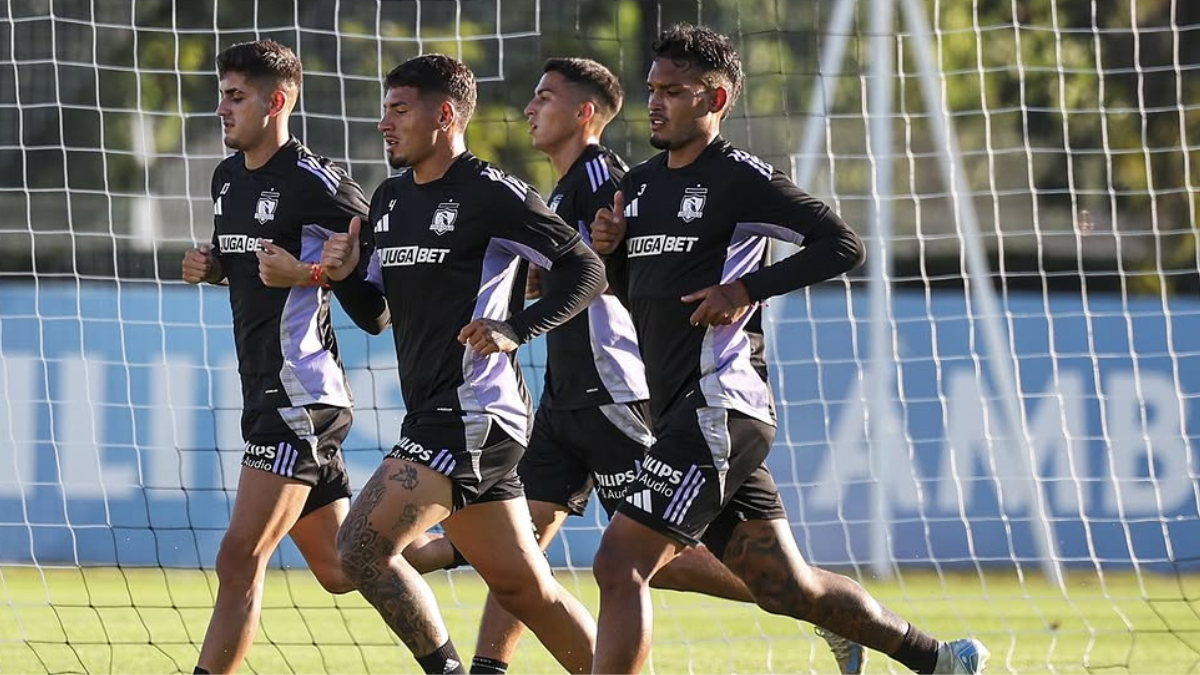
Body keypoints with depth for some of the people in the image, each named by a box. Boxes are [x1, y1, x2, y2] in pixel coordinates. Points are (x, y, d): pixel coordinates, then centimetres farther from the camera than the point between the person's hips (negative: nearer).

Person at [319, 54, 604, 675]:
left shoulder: (492, 195, -11)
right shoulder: (390, 199, 15)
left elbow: (586, 272, -12)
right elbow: (376, 314, 21)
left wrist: (515, 330, -23)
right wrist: (345, 275, 1)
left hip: (473, 413, -9)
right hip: (433, 412, 9)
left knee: (362, 547, -16)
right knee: (523, 588, 11)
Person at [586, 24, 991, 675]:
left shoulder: (740, 178, -8)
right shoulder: (639, 184, 16)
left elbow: (842, 244, -12)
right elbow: (635, 295, 25)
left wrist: (748, 289, -18)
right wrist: (610, 249, 4)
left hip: (718, 408, -9)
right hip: (680, 414, 9)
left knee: (619, 566, -16)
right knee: (786, 588, 14)